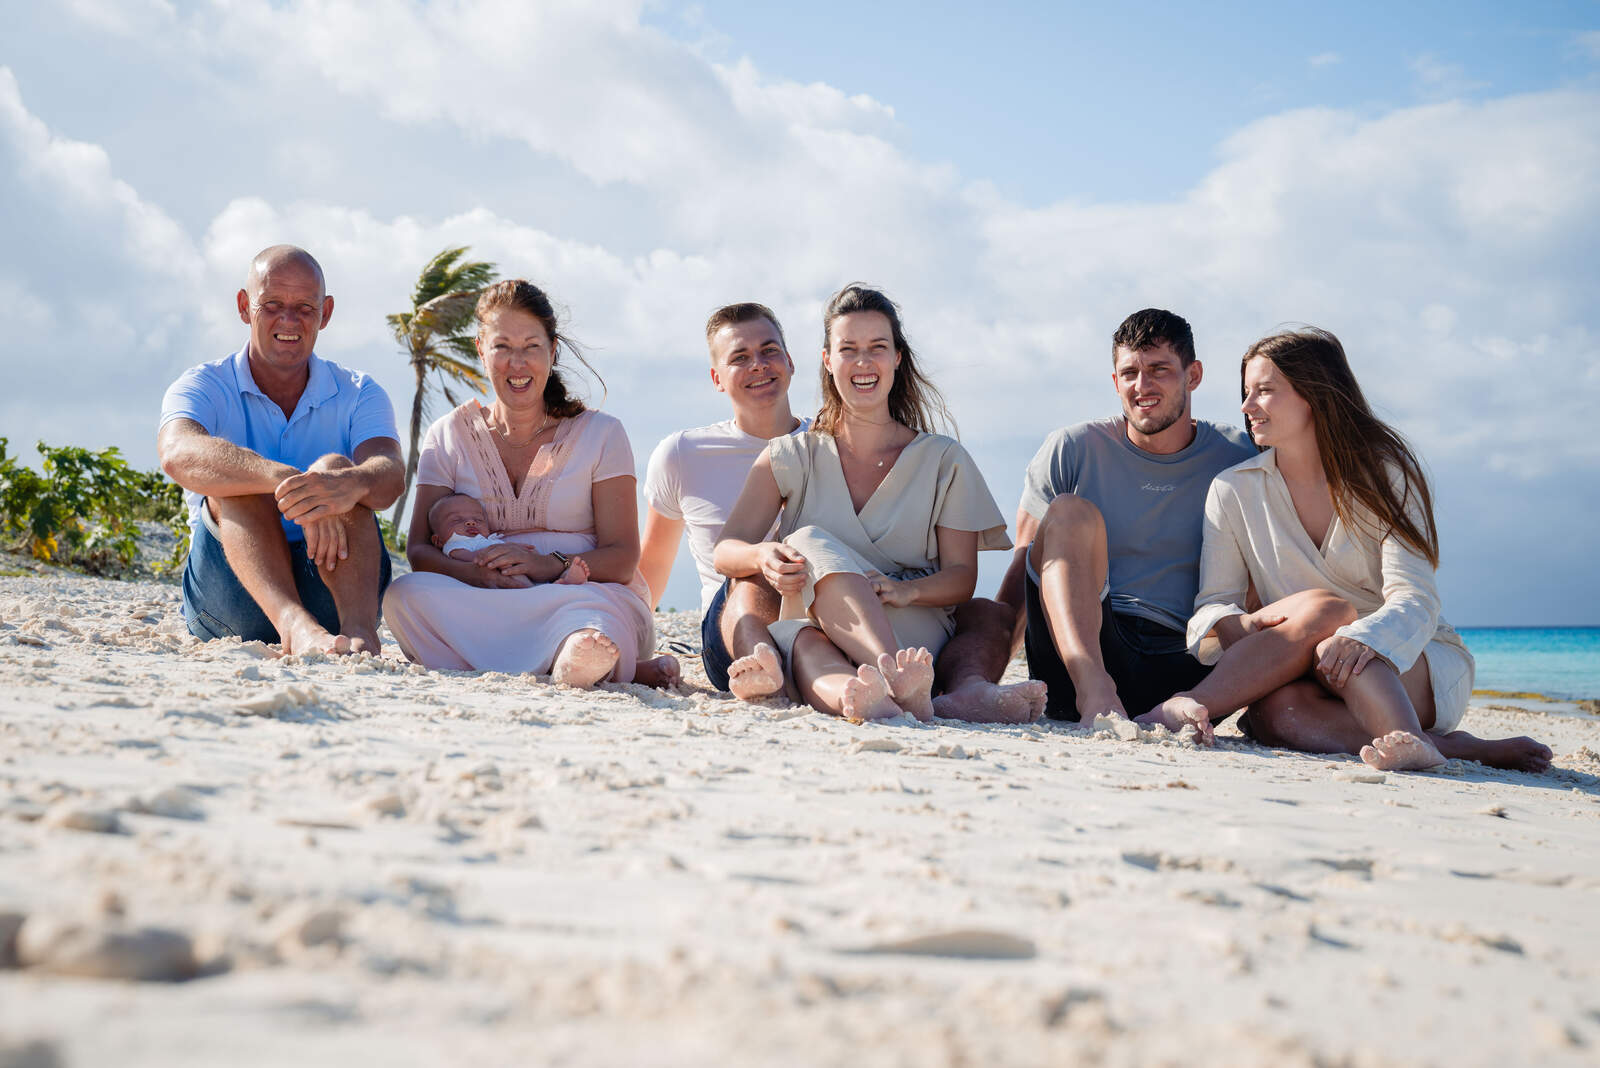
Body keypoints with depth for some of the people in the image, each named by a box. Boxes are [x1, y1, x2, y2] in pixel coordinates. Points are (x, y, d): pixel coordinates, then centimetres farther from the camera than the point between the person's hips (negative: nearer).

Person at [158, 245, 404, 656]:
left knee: (337, 469, -23)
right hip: (230, 603, 0)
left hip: (330, 595, 1)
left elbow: (390, 475, -15)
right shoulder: (203, 387, 4)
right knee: (235, 482, -25)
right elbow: (179, 454, -22)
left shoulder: (359, 395, 8)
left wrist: (350, 483, -42)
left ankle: (359, 630, -48)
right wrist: (290, 482, -41)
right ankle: (295, 623, -51)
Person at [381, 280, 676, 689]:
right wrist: (475, 572, -21)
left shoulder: (600, 434, 8)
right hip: (483, 607, 5)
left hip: (592, 593, -5)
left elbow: (623, 559, 0)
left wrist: (551, 565, -21)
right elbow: (418, 550, 3)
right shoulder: (450, 436, 13)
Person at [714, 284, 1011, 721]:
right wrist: (762, 555, -22)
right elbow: (725, 551, 4)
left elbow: (962, 576, 5)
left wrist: (908, 590, -19)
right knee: (809, 543, -34)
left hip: (913, 631, -1)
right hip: (807, 625, 1)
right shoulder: (793, 456, 14)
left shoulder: (943, 461, 13)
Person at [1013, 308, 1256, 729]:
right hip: (1073, 658, 0)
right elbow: (1022, 570, 4)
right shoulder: (1071, 450, 7)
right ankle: (1091, 686, -41)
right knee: (1071, 512, -23)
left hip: (1180, 662, 0)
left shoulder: (1239, 459, 9)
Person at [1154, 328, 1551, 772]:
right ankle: (1452, 745, -37)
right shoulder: (1234, 491, 4)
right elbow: (1213, 605, -2)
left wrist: (1364, 639, -41)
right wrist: (1248, 628, -28)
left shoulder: (1386, 473, -4)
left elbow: (1415, 600, -17)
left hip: (1424, 670, -1)